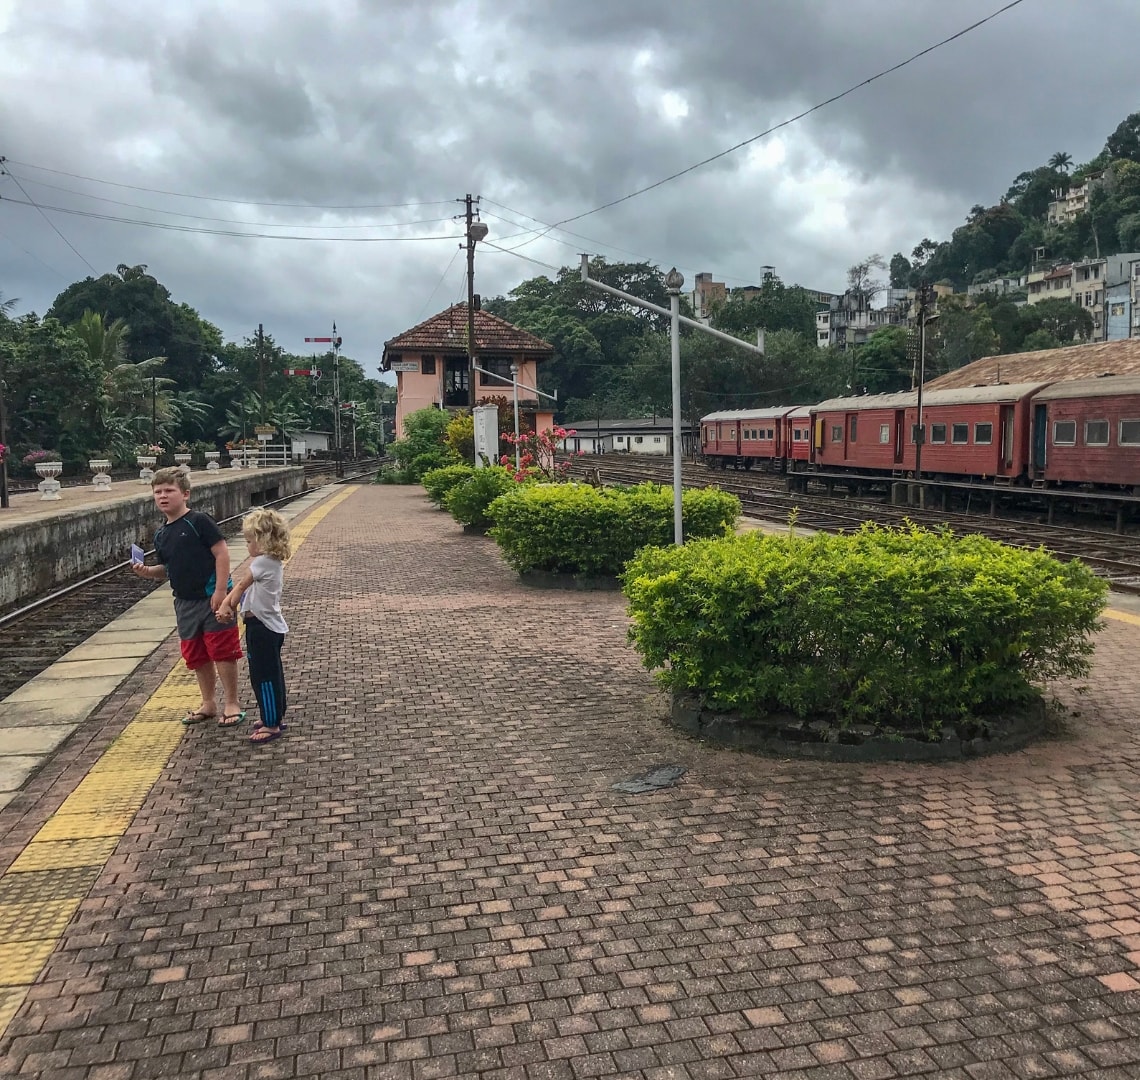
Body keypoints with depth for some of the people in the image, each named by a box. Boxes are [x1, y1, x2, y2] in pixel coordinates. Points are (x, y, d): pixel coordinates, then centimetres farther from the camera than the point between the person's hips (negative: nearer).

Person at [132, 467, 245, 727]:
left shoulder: (199, 521, -12)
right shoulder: (161, 536, 10)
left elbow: (222, 553, -14)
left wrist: (221, 591, -18)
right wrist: (148, 572, -1)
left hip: (212, 598, -7)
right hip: (185, 603, 7)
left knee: (222, 652, -1)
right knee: (196, 656, 14)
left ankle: (232, 704, 10)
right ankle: (208, 703, 28)